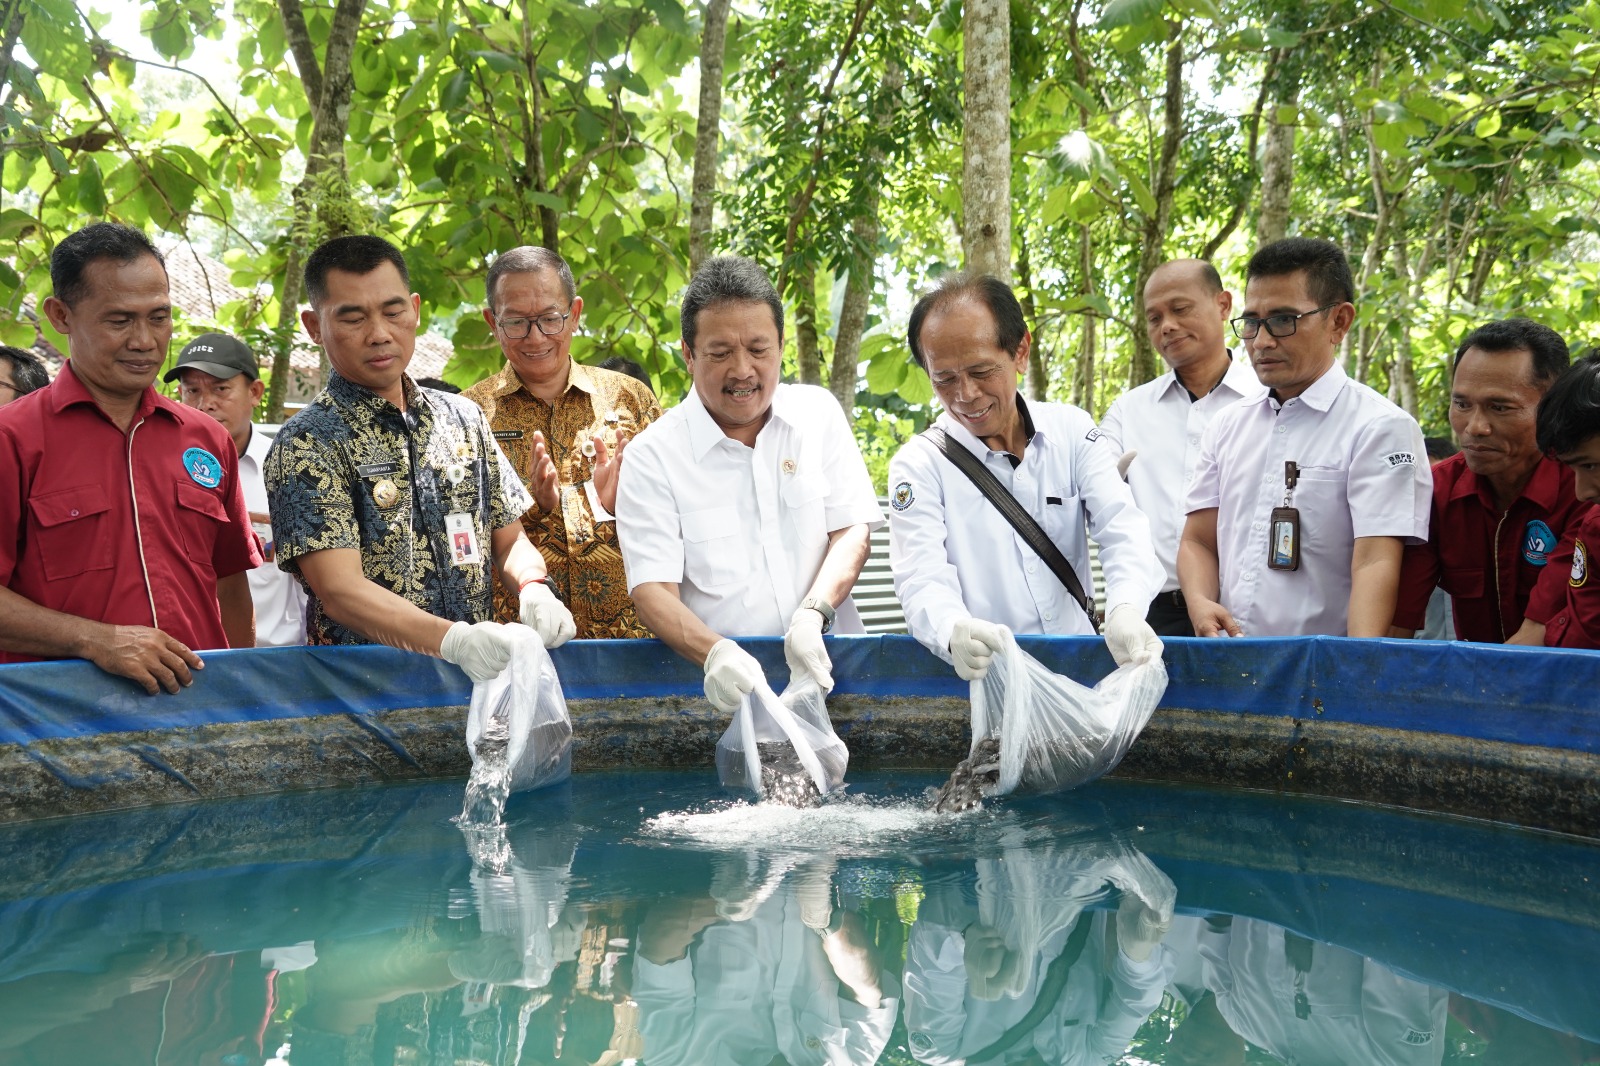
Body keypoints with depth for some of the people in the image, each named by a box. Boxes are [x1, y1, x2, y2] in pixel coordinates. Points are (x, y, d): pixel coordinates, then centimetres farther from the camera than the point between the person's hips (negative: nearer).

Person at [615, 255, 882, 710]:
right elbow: (652, 590, -5)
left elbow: (851, 530, 8)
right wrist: (716, 653, -24)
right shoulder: (652, 455, 2)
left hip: (826, 667, 1)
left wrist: (813, 615, -11)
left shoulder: (818, 413, 12)